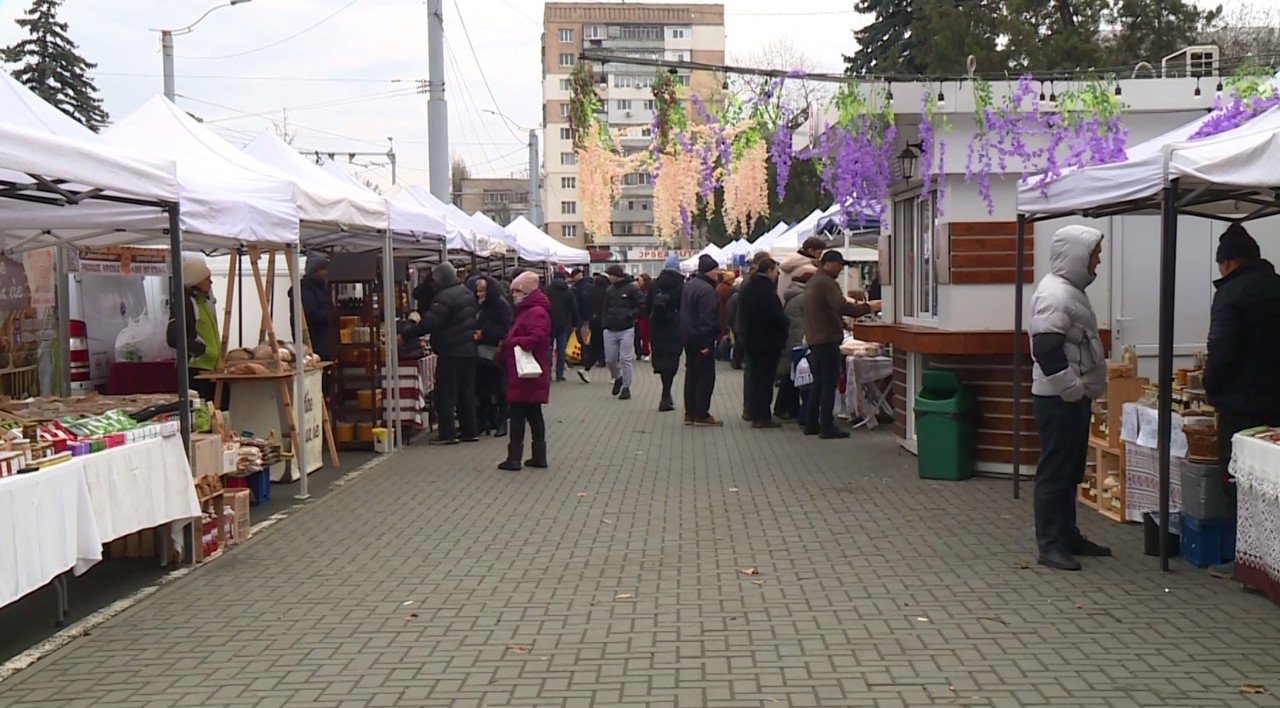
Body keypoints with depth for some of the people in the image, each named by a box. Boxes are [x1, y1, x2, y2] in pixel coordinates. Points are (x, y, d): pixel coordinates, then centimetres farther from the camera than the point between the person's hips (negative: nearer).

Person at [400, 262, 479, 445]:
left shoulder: (444, 297, -18)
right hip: (468, 350, 9)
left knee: (445, 394, -2)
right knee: (466, 392, 13)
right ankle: (470, 431, 16)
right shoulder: (467, 293, 13)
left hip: (450, 353, -9)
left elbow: (428, 323, -24)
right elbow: (475, 318, 20)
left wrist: (404, 335, -18)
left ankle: (448, 433, -2)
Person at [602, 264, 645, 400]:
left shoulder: (632, 288, -8)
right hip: (610, 330, 5)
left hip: (626, 330, -5)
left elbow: (642, 306, -9)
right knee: (610, 359, 8)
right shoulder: (610, 290, 9)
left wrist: (629, 315, -17)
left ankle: (626, 387, 6)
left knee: (625, 359, -4)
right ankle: (617, 378, 34)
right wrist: (605, 323, 6)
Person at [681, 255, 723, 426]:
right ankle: (701, 415, -1)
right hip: (701, 339, -10)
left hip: (688, 337, 10)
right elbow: (707, 319, -23)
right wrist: (707, 342, -22)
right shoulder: (706, 289, -18)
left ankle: (690, 413, 15)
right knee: (706, 376, -3)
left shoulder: (689, 285, 12)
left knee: (692, 374, 13)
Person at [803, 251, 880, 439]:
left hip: (813, 338, 10)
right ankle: (827, 427, -5)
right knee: (829, 383, -5)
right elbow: (842, 307, -27)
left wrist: (842, 323, 22)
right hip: (827, 339, -10)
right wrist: (868, 308, -21)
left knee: (818, 383, 14)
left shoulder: (812, 282, 16)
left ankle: (812, 424, 17)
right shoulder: (827, 283, -15)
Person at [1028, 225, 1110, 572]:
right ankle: (1050, 545, 0)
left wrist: (1084, 391, 19)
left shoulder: (1070, 290, 15)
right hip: (1058, 400, -11)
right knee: (1055, 472, -5)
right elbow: (1047, 350, -26)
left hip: (1074, 398, 11)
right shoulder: (1054, 294, -18)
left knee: (1070, 471, 16)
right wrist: (1074, 390, -20)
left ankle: (1068, 536, 26)